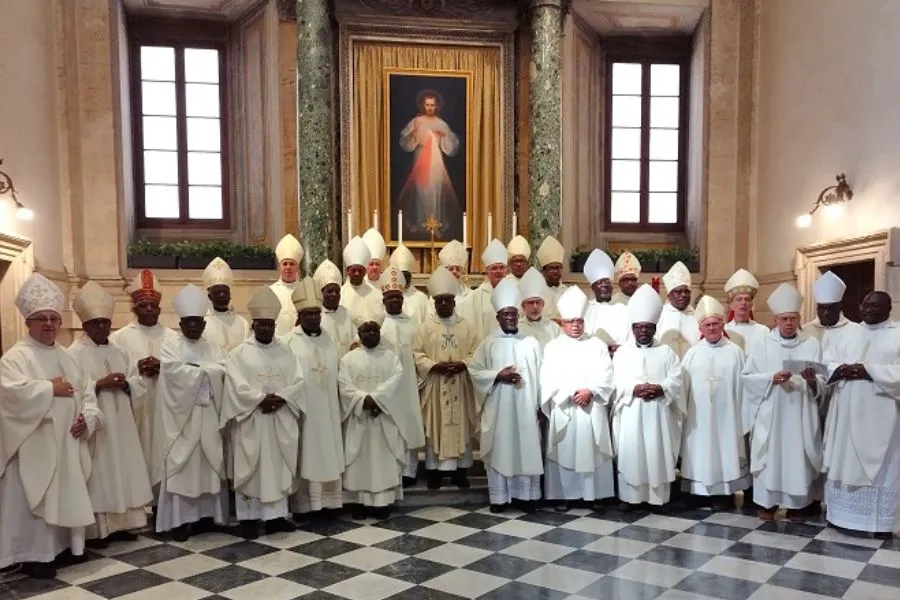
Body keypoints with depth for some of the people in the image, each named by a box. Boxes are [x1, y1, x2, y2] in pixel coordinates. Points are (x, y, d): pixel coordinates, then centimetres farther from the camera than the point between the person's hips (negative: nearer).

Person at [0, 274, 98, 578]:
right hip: (33, 446, -7)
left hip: (67, 443, 7)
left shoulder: (66, 356, 14)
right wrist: (50, 388, -17)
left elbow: (86, 393, 13)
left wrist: (87, 418, -4)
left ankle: (64, 545, 27)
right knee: (33, 500, -2)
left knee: (67, 495, 14)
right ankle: (33, 555, 7)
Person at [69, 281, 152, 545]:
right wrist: (100, 384, -22)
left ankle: (122, 523, 19)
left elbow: (136, 380, 13)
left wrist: (125, 383, -8)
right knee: (97, 474, -3)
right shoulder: (75, 353, -5)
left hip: (120, 423, 6)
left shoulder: (117, 351, 14)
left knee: (122, 469, 9)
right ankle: (95, 529, 7)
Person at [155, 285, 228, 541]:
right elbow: (177, 374, -17)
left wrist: (194, 368, -9)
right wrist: (205, 370, -9)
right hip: (181, 414, -4)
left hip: (208, 415, 4)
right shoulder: (170, 346, -1)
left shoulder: (212, 348, 13)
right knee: (181, 465, -2)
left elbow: (223, 372, -2)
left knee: (208, 463, 6)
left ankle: (205, 514, 15)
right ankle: (179, 519, 3)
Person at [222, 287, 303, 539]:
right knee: (250, 468, 2)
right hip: (250, 420, -3)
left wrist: (280, 398, -15)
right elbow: (236, 386, -11)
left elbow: (299, 381, 1)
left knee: (279, 466, 7)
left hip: (281, 421, 3)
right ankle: (249, 517, 11)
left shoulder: (286, 353, 9)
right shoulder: (239, 353, -1)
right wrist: (262, 399, -20)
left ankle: (276, 514, 16)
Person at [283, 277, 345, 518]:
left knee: (328, 453, 8)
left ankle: (326, 501, 18)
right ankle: (302, 504, 11)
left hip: (328, 409, 5)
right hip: (301, 409, -4)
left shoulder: (331, 340, 9)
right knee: (304, 456, 2)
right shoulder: (289, 342, -7)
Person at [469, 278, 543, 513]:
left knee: (526, 447, 4)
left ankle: (525, 494, 15)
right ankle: (499, 497, 13)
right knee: (499, 448, 3)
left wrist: (540, 405, -1)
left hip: (525, 405, 1)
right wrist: (498, 375, -14)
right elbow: (474, 370, 0)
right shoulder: (488, 344, 3)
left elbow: (540, 375, 4)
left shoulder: (531, 343, 5)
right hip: (497, 406, -1)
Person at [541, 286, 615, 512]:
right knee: (564, 451, 1)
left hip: (592, 409, 1)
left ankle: (594, 494, 13)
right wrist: (570, 394, -14)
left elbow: (606, 377, 1)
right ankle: (564, 495, 8)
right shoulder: (552, 347, 7)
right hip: (563, 409, -1)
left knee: (592, 451, 3)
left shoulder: (598, 345, 10)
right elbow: (548, 380, -3)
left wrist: (590, 392, -14)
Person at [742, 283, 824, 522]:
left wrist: (812, 380, -21)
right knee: (770, 454, 1)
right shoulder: (763, 345, 2)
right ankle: (766, 501, 12)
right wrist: (772, 377, -16)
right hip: (770, 413, 0)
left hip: (801, 413, 1)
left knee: (799, 455, 2)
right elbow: (747, 375, -1)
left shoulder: (812, 345, 3)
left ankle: (798, 503, 15)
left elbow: (822, 383, 2)